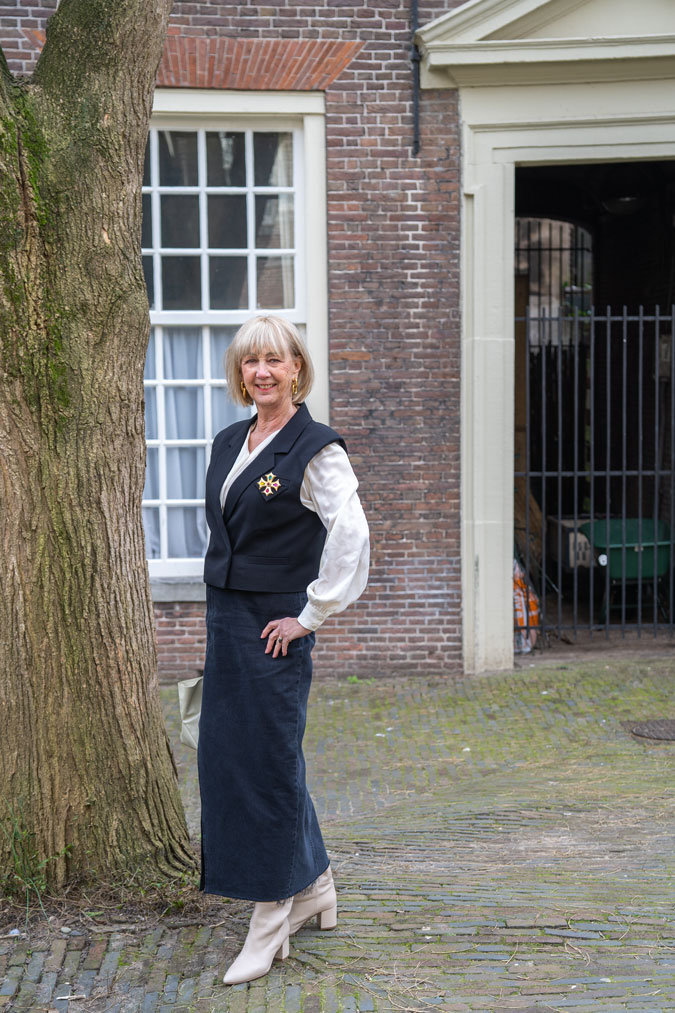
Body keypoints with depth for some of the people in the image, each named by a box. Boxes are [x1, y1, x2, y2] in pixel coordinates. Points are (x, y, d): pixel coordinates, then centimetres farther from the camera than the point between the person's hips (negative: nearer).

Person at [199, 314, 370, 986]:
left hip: (274, 625, -8)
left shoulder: (316, 449, -12)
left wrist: (310, 615, -16)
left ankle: (271, 923, 10)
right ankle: (314, 887, 28)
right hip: (225, 619, 8)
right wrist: (222, 609, 17)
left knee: (265, 761, -3)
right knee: (224, 754, 12)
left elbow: (350, 537, -20)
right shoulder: (227, 444, 11)